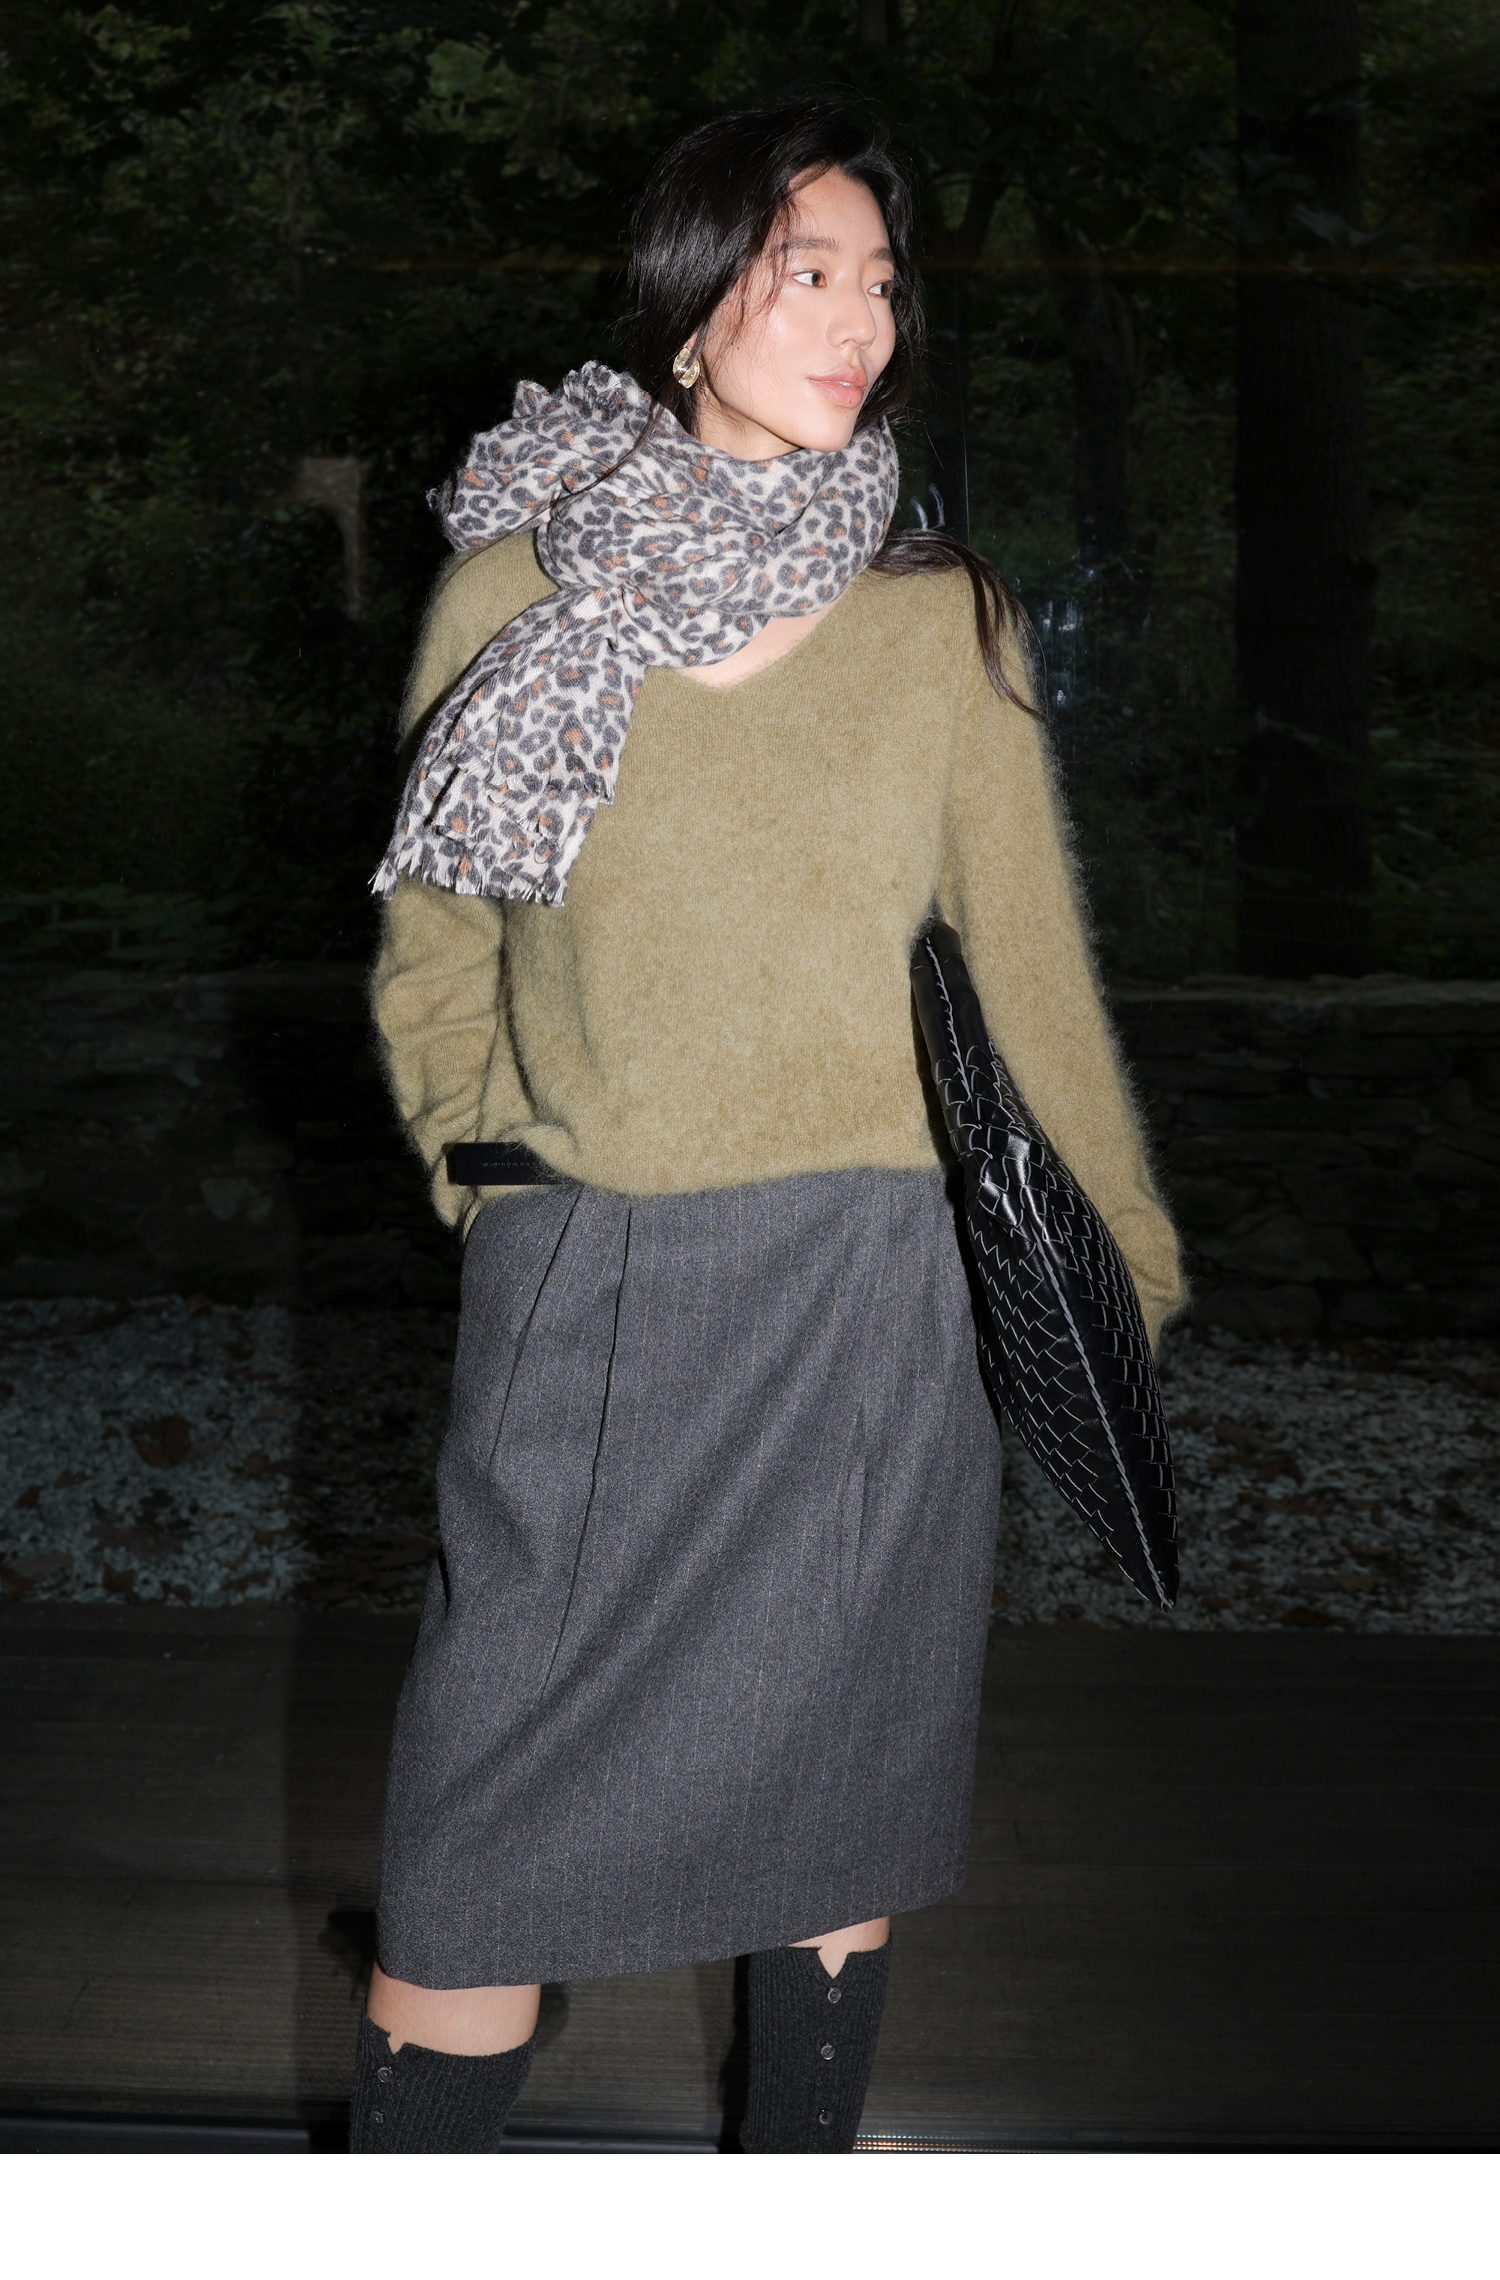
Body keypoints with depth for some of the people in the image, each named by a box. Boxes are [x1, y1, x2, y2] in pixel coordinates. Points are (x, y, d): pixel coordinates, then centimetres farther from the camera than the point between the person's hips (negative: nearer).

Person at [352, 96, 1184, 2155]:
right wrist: (500, 1181, 2)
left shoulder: (939, 619, 3)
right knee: (487, 1841, 3)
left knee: (837, 1809, 13)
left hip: (871, 1295, 1)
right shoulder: (519, 584, 2)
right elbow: (437, 951, 10)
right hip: (582, 1294, 0)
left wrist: (1128, 1271, 9)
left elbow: (1030, 966, 7)